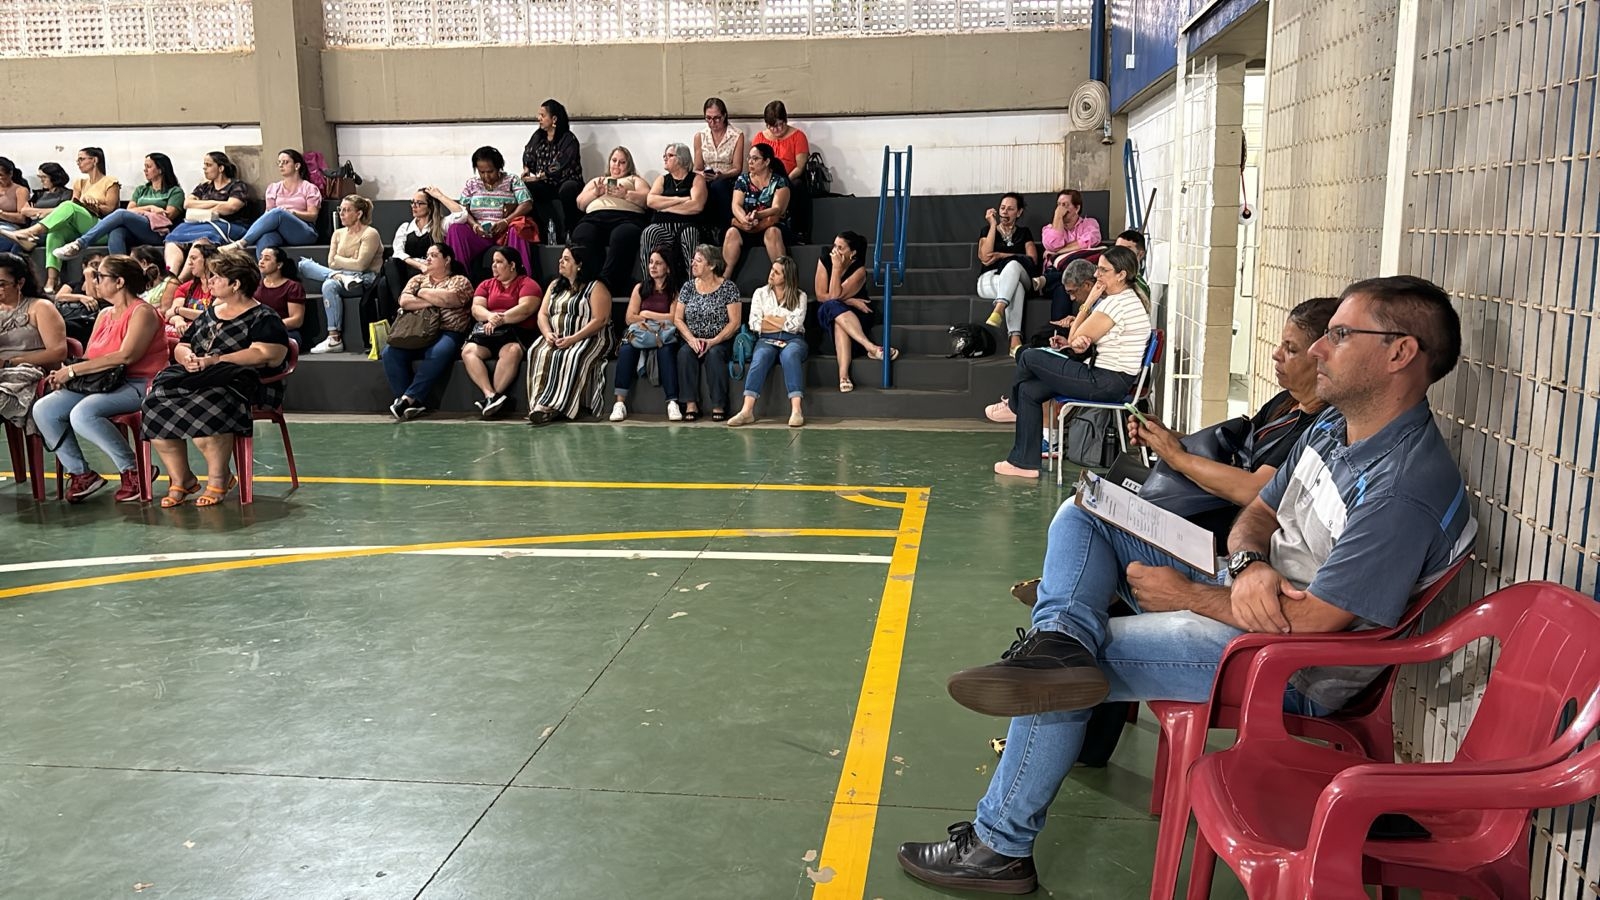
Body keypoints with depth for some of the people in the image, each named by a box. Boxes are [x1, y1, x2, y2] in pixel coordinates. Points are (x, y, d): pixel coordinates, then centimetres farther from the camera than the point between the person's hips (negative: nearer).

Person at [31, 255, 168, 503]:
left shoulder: (142, 312, -7)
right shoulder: (105, 315, 19)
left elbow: (126, 356, -21)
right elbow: (88, 357, 16)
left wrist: (73, 370, -18)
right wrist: (65, 373, -7)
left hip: (138, 385, -8)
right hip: (102, 383, 9)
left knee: (83, 414, -32)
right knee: (43, 410, -9)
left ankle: (134, 471, -17)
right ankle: (80, 473, -2)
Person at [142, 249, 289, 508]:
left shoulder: (264, 319, 1)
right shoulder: (209, 313, 25)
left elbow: (262, 355, -14)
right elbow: (181, 346, 27)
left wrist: (215, 360, -17)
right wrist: (186, 357, 1)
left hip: (239, 382, -7)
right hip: (195, 378, 7)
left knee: (200, 411, -36)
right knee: (155, 405, -21)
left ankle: (218, 478, -15)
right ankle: (180, 479, -11)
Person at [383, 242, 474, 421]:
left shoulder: (460, 281, 11)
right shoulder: (418, 279, 24)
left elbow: (448, 299, -11)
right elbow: (404, 301, 5)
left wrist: (423, 292, 3)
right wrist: (433, 302, -4)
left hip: (447, 333, -4)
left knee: (438, 354, -37)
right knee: (390, 352, -24)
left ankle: (408, 398, -33)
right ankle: (413, 402, -27)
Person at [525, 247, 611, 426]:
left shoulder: (596, 288, 0)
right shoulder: (555, 285, 21)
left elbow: (599, 321, -10)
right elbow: (542, 314, 16)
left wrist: (572, 339, -20)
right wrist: (548, 333, -7)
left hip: (586, 339, -5)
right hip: (555, 339, 5)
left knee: (572, 358, -37)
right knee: (539, 353, -27)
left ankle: (551, 407, -39)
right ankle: (540, 405, -37)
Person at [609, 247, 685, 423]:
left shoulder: (676, 290, 10)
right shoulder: (640, 288, 21)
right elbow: (629, 318, 11)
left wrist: (647, 314, 3)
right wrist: (661, 318, 0)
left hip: (665, 335, -2)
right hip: (641, 334, 2)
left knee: (666, 350, -38)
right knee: (627, 348, -32)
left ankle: (672, 403, -45)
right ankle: (620, 402, -38)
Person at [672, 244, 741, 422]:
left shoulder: (728, 287, -1)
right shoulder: (688, 287, 10)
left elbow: (734, 322, -7)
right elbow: (677, 319, 6)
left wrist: (713, 342, -19)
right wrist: (691, 339, -13)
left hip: (720, 342, -3)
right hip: (692, 341, 3)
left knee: (714, 353, -34)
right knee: (684, 352, -29)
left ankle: (719, 406, -29)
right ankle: (691, 405, -27)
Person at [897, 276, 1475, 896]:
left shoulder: (1404, 489, -26)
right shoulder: (1332, 426, 5)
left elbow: (1309, 624, -28)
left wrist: (1185, 593, -15)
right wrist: (1249, 567, -14)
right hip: (1241, 599, 10)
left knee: (1068, 675, -17)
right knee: (1082, 517, 6)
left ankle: (1000, 847, 0)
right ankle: (1060, 640, -26)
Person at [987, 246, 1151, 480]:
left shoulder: (1116, 303, -19)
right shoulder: (1125, 298, 14)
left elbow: (1077, 339, -13)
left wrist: (1088, 303, -5)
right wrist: (1071, 342, -2)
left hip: (1106, 383, -11)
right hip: (1110, 379, 11)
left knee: (1028, 357, -7)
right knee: (1029, 390, 6)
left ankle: (1013, 406, 23)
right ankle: (1025, 463, 9)